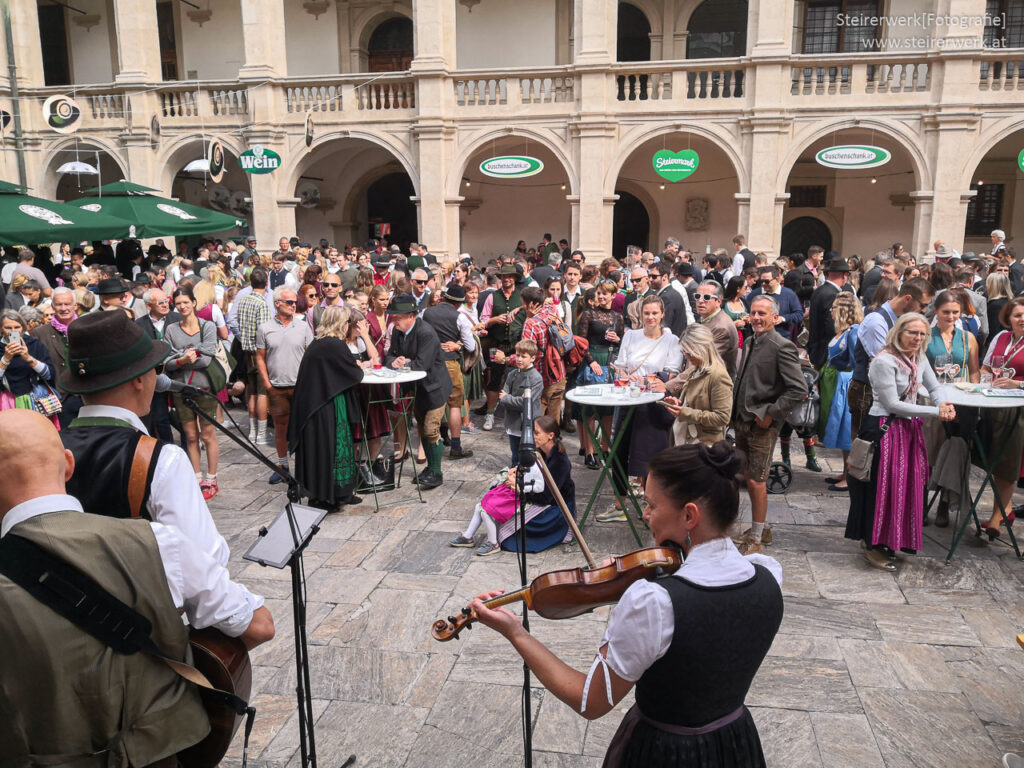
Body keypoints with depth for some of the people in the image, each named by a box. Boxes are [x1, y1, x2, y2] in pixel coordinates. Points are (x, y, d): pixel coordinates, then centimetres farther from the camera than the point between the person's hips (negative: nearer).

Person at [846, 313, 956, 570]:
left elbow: (934, 387, 13)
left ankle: (888, 540, 24)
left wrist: (945, 405, -11)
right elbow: (892, 404, -19)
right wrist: (936, 412, -17)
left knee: (906, 486, 11)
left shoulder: (919, 358, 7)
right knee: (882, 488, -3)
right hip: (884, 430, -8)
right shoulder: (884, 361, -18)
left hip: (909, 429, 8)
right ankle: (873, 546, 9)